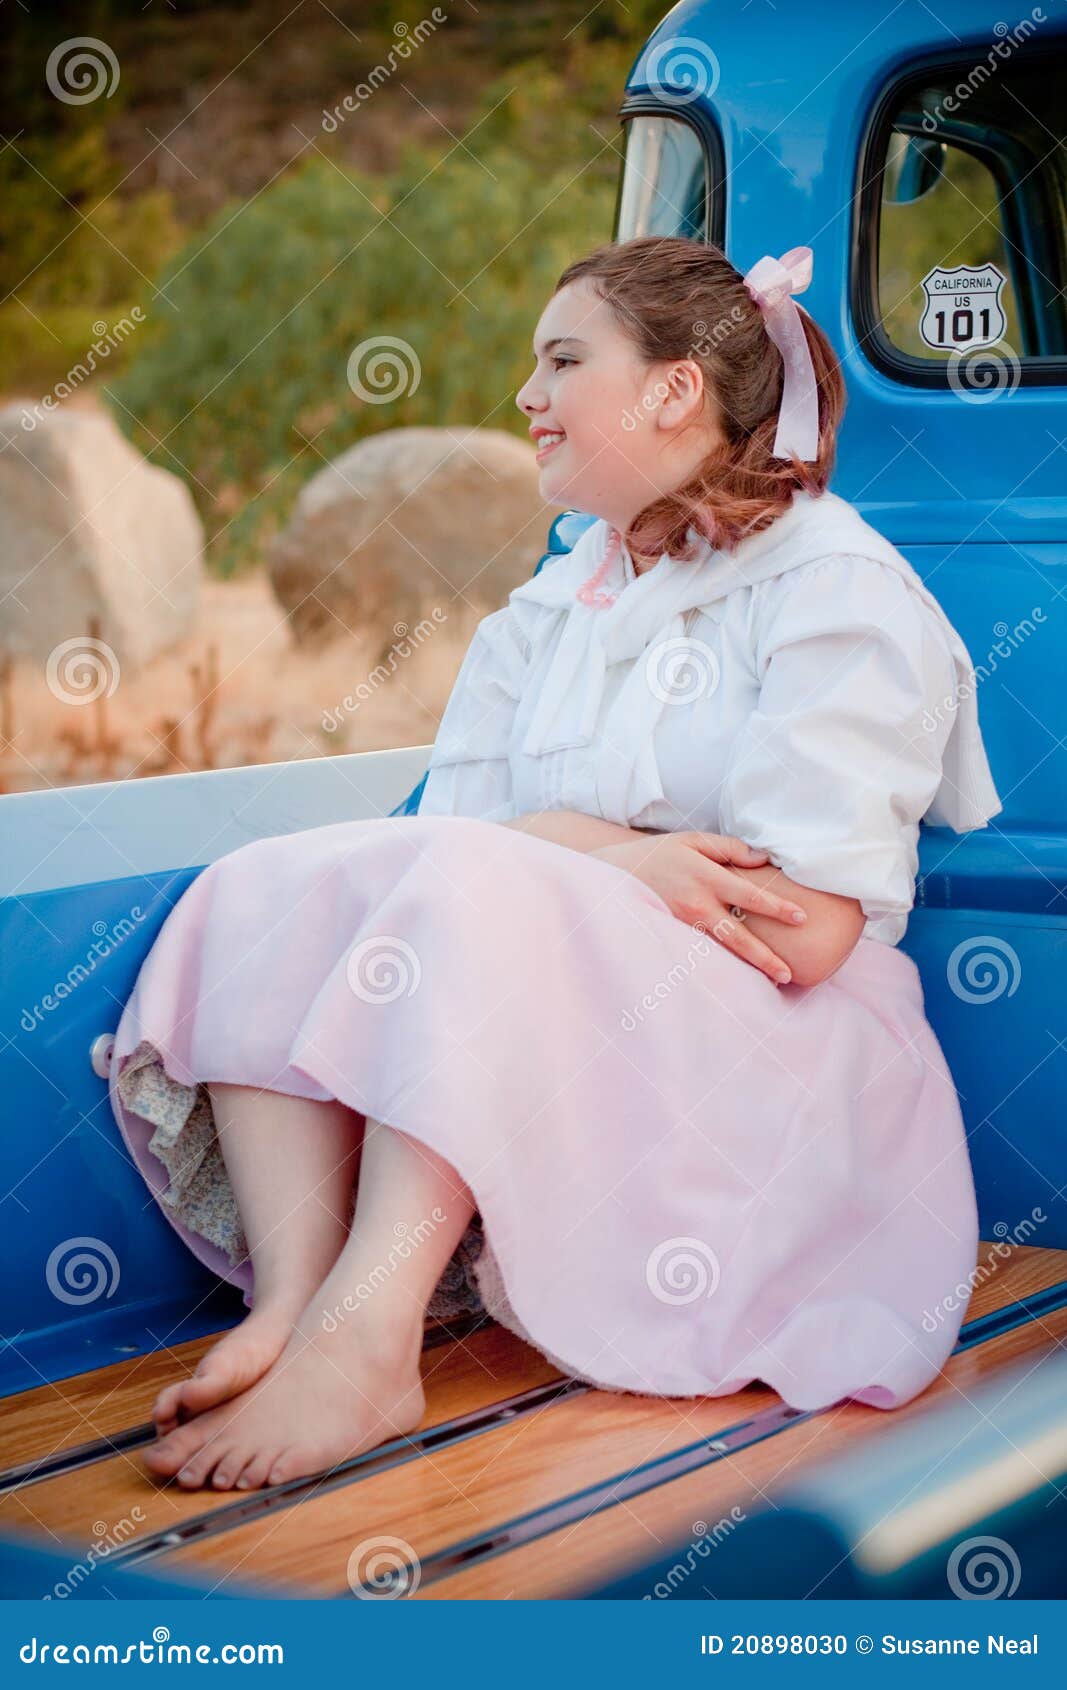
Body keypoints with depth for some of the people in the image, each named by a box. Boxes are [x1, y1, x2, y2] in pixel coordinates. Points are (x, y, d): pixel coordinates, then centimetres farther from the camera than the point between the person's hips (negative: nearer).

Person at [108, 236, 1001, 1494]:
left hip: (755, 1057, -6)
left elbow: (808, 934, -15)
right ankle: (292, 1299, -34)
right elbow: (449, 827, 3)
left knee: (475, 895, -32)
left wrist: (573, 847, -8)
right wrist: (631, 858, -17)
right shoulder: (543, 614, 20)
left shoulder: (839, 591, -3)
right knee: (264, 893, -15)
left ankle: (364, 1337, -43)